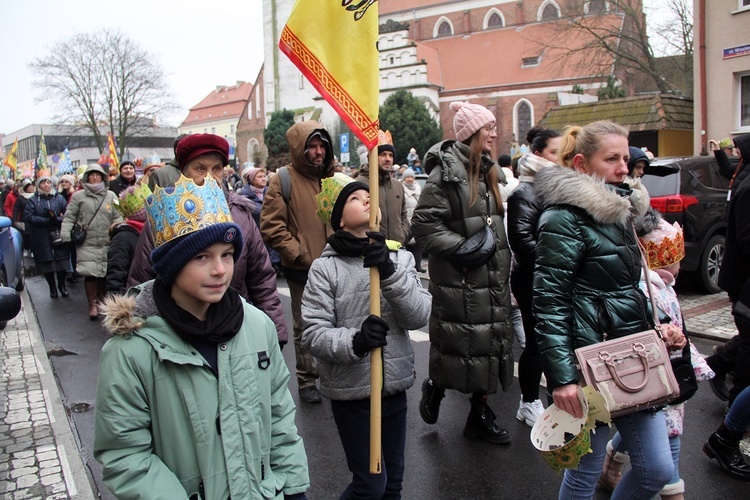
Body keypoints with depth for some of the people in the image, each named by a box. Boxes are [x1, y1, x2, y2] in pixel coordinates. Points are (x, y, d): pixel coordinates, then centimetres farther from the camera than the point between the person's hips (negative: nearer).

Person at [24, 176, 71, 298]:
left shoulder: (59, 198, 5)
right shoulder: (33, 200, 3)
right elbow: (29, 217, -9)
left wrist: (57, 219, -20)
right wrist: (48, 220, -16)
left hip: (59, 236, 0)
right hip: (41, 238, 0)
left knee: (61, 260, 0)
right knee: (47, 262, 6)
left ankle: (62, 285, 21)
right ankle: (52, 287, 23)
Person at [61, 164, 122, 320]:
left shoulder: (111, 196, 9)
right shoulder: (79, 196, 5)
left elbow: (117, 217, 9)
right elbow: (69, 217, 6)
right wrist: (66, 235, -4)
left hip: (107, 243, 2)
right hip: (87, 244, -2)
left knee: (104, 274, 6)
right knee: (90, 273, -8)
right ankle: (93, 305, 5)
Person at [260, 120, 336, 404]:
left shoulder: (332, 177, 8)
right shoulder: (284, 180, -6)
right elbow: (271, 226, -10)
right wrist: (298, 253, -15)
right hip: (301, 269, -4)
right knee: (304, 327, 7)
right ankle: (306, 380, 22)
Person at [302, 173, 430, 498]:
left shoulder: (399, 257, 1)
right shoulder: (325, 268, -10)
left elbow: (419, 316, -9)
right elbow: (313, 335, -14)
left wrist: (390, 274, -22)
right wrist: (355, 342, -31)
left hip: (395, 385, 4)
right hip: (350, 390, -4)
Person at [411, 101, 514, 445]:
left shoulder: (486, 171, 15)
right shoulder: (447, 173, -12)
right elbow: (424, 223, -17)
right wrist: (462, 247, -19)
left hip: (491, 277, 8)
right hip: (459, 278, -8)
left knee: (489, 344, 11)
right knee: (460, 343, -3)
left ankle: (480, 416, 24)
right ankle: (435, 387, 28)